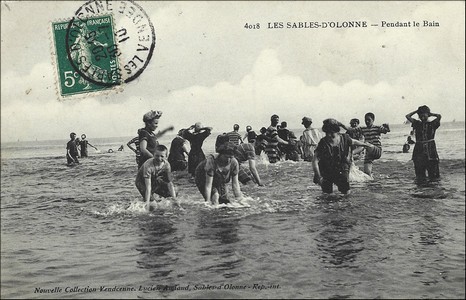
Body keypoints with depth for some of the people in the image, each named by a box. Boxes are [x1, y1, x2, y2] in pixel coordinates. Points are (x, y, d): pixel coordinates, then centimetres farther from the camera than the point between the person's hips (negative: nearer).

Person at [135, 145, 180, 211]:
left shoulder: (166, 164, -21)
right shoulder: (148, 165, -36)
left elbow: (170, 183, -18)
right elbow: (148, 186, -39)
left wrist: (174, 199, -25)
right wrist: (147, 202, -44)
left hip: (155, 180, 5)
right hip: (142, 182, -5)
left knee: (170, 193, -6)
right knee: (151, 200, -23)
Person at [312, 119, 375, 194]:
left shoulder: (344, 138, -12)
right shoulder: (323, 143, -22)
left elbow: (354, 142, 12)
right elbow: (315, 161, -24)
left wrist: (367, 145, 26)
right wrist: (319, 177, -29)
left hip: (341, 171, 2)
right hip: (326, 173, -2)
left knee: (346, 192, 1)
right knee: (327, 194, 2)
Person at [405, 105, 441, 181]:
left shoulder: (432, 124, 5)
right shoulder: (417, 124, 12)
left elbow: (439, 116, -11)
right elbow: (407, 116, 8)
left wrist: (430, 114, 4)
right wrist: (416, 111, 12)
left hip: (430, 149, -2)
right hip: (419, 149, 2)